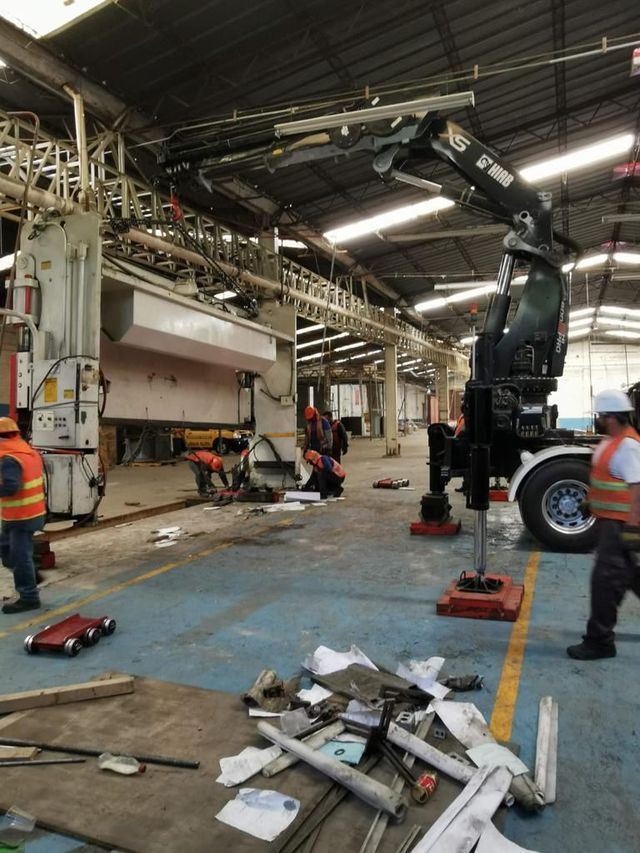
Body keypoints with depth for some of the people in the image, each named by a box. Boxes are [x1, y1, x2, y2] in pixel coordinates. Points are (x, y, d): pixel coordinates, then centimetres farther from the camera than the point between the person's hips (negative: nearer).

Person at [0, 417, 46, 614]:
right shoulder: (30, 451, 9)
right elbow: (40, 479, 16)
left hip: (21, 516, -10)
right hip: (34, 511, 10)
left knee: (20, 555, 0)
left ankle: (29, 597, 8)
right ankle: (29, 577, 33)